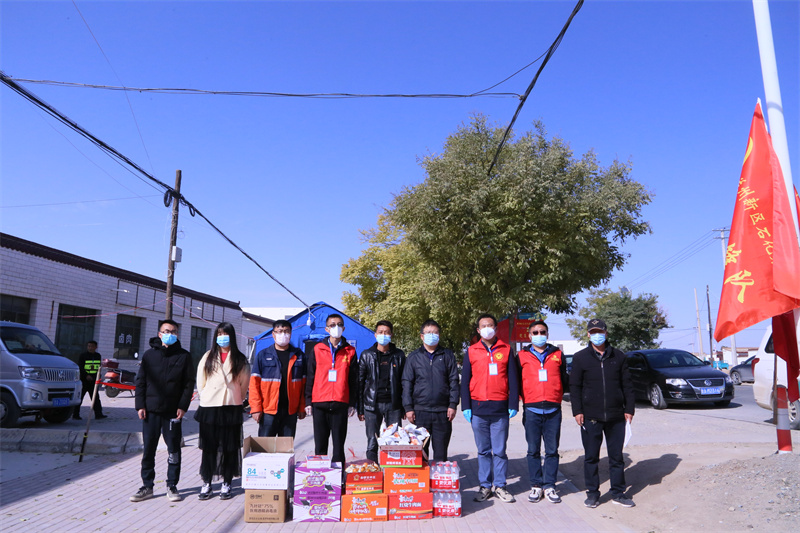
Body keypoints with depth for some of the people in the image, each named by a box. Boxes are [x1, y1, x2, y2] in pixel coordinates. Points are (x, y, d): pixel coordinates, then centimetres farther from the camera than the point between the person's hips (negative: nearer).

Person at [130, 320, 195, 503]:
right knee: (148, 450, 7)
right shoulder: (149, 355, 7)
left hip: (172, 412, -1)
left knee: (174, 450, 5)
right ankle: (147, 486, 20)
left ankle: (172, 486, 17)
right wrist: (140, 405, -1)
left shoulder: (184, 356, 3)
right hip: (150, 411, 1)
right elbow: (140, 381, 7)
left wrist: (183, 406, -7)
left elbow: (189, 384, 1)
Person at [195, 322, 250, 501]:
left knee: (230, 448, 3)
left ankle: (226, 484, 13)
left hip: (231, 408, -1)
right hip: (209, 409, 1)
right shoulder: (208, 358, 9)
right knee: (208, 448, 4)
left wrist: (234, 399, 5)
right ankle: (206, 484, 13)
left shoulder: (240, 360, 5)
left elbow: (244, 385, 7)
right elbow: (200, 382, 10)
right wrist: (207, 398, 5)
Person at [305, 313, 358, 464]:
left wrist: (352, 403, 3)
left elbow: (353, 379, 8)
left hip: (341, 404, 0)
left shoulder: (350, 351, 7)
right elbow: (310, 377, 8)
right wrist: (308, 401, 3)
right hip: (319, 403, 0)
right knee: (320, 444, 7)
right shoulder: (318, 349, 7)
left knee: (339, 443, 4)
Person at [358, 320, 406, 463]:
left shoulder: (399, 355, 8)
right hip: (372, 405, 0)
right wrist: (360, 409, 1)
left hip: (393, 404, 1)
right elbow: (360, 382, 5)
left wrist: (404, 407, 4)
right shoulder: (366, 355, 5)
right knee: (372, 443, 3)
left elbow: (404, 382, 9)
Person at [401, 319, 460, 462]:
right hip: (420, 411, 0)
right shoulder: (413, 357, 8)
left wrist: (453, 405, -1)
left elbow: (454, 381, 7)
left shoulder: (447, 356, 9)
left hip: (442, 412, 0)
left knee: (441, 450, 5)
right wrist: (408, 408, -1)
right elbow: (407, 383, 6)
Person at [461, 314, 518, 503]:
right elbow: (465, 381, 8)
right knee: (483, 451, 9)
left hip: (500, 409, -1)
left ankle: (500, 486, 17)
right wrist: (466, 407, 1)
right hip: (478, 409, 1)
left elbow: (513, 379, 5)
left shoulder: (506, 350, 6)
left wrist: (513, 405, 0)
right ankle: (485, 486, 19)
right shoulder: (471, 351, 7)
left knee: (499, 451, 4)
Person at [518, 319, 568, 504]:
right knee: (533, 451, 5)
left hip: (553, 410, 1)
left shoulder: (557, 355, 9)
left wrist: (557, 396, 11)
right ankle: (536, 485, 15)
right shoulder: (522, 356, 6)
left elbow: (564, 380, 15)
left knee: (552, 451, 5)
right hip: (531, 410, -1)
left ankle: (549, 486, 14)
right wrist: (525, 399, 5)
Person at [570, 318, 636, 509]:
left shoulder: (618, 356, 8)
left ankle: (618, 493, 21)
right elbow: (574, 386, 2)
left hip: (616, 415, 2)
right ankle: (592, 493, 16)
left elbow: (627, 385, 10)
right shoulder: (580, 357, 3)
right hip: (590, 416, -1)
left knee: (617, 456, 9)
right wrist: (577, 411, -5)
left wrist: (629, 409, 4)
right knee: (591, 457, 5)